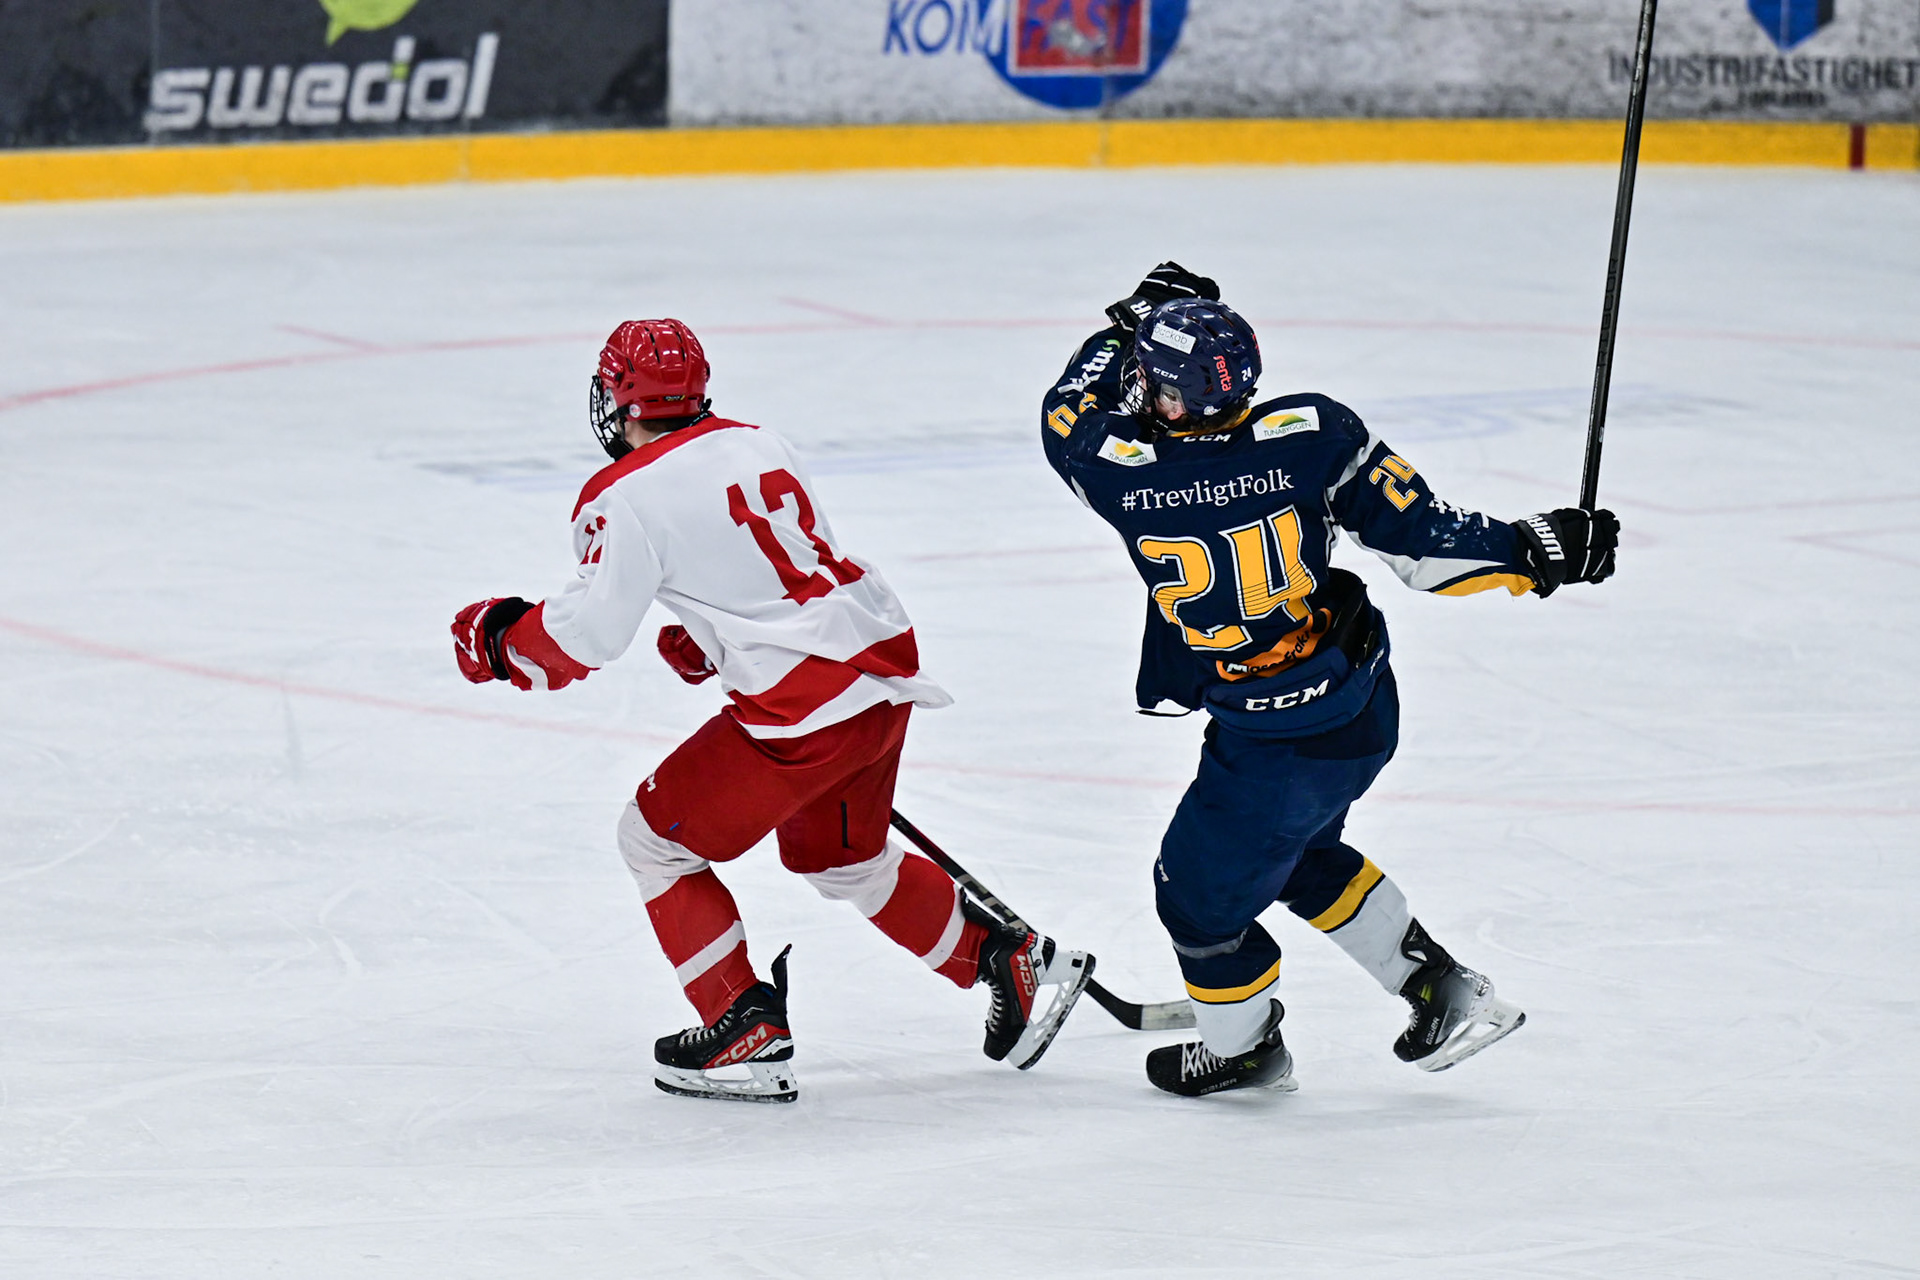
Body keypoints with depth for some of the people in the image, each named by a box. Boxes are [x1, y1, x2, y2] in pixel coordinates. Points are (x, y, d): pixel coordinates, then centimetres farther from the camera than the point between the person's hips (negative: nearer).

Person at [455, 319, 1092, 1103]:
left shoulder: (627, 499, -10)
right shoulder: (759, 444, 14)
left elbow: (585, 635, -11)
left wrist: (499, 637, 7)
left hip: (808, 705, -8)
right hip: (885, 662, 8)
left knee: (657, 840, 8)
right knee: (840, 859, 30)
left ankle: (747, 1034, 4)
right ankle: (1014, 962, 30)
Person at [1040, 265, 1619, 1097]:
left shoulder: (1128, 474, -20)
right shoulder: (1310, 435, -16)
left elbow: (1066, 414, 3)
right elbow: (1419, 537, -15)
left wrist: (1129, 324, 14)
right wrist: (1536, 551, -6)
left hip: (1279, 746, -5)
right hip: (1364, 708, 5)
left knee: (1199, 890, 21)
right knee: (1295, 853, 32)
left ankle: (1242, 1048, 42)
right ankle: (1444, 991, 36)